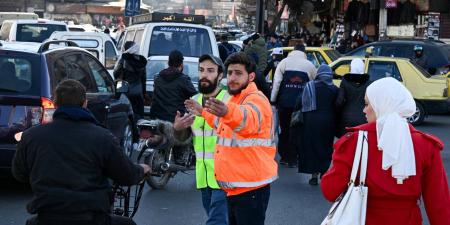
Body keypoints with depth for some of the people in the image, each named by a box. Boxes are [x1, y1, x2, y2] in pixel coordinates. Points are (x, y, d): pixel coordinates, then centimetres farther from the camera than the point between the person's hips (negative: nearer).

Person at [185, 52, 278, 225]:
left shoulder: (256, 99, -15)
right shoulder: (236, 99, 17)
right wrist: (204, 112, 43)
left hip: (250, 187, -10)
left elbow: (248, 118, -42)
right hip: (234, 187, 10)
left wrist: (227, 112, -62)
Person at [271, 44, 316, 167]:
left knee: (284, 129, 13)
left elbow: (276, 82, -5)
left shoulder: (284, 62, 1)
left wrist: (273, 99, -1)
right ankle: (292, 159, 8)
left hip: (284, 102, 0)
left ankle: (284, 156, 18)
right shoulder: (309, 65, 5)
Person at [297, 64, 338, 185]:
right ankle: (323, 172, 15)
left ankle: (314, 173, 5)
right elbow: (337, 107, 0)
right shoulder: (334, 89, -2)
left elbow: (302, 103, -4)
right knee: (326, 147, 13)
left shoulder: (310, 86, -6)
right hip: (328, 121, 1)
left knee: (312, 146, 8)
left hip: (312, 121, -1)